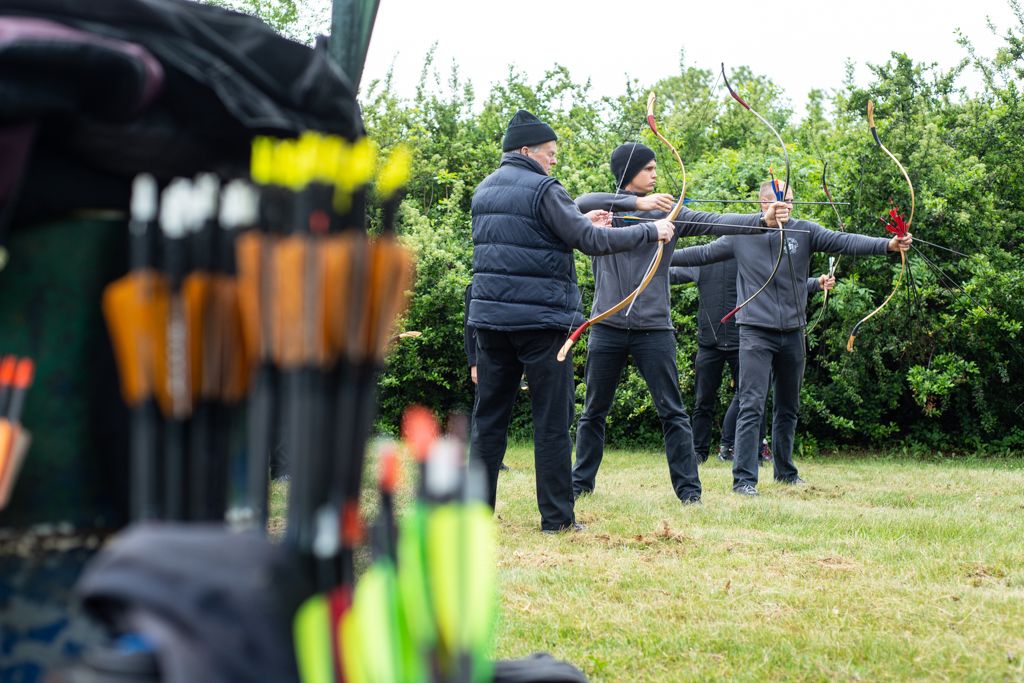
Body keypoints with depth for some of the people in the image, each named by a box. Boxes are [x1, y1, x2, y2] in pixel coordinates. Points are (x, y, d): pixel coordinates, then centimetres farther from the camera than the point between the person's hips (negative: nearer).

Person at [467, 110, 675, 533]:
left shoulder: (484, 191, 14)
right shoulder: (543, 190, -10)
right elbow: (590, 242, -13)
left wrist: (582, 225, 20)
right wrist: (651, 232, -5)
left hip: (490, 319, 7)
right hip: (540, 320, -7)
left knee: (489, 415, 10)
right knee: (552, 420, 0)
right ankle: (556, 516, 2)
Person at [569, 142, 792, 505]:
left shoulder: (667, 213, 4)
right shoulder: (605, 209, 1)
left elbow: (715, 222, -8)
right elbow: (581, 203, -22)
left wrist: (762, 220, -24)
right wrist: (636, 202, -32)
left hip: (654, 329, 1)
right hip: (607, 327, 0)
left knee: (673, 413, -2)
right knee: (594, 411, 10)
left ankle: (688, 488, 1)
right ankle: (581, 482, 22)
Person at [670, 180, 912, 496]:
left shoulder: (805, 232, 1)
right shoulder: (741, 236, 1)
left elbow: (845, 241, -8)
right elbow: (703, 253, 8)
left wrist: (888, 245, -21)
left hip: (792, 333, 3)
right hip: (756, 332, -3)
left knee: (788, 408, 16)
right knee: (752, 406, -12)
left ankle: (785, 470, 31)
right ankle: (744, 478, -12)